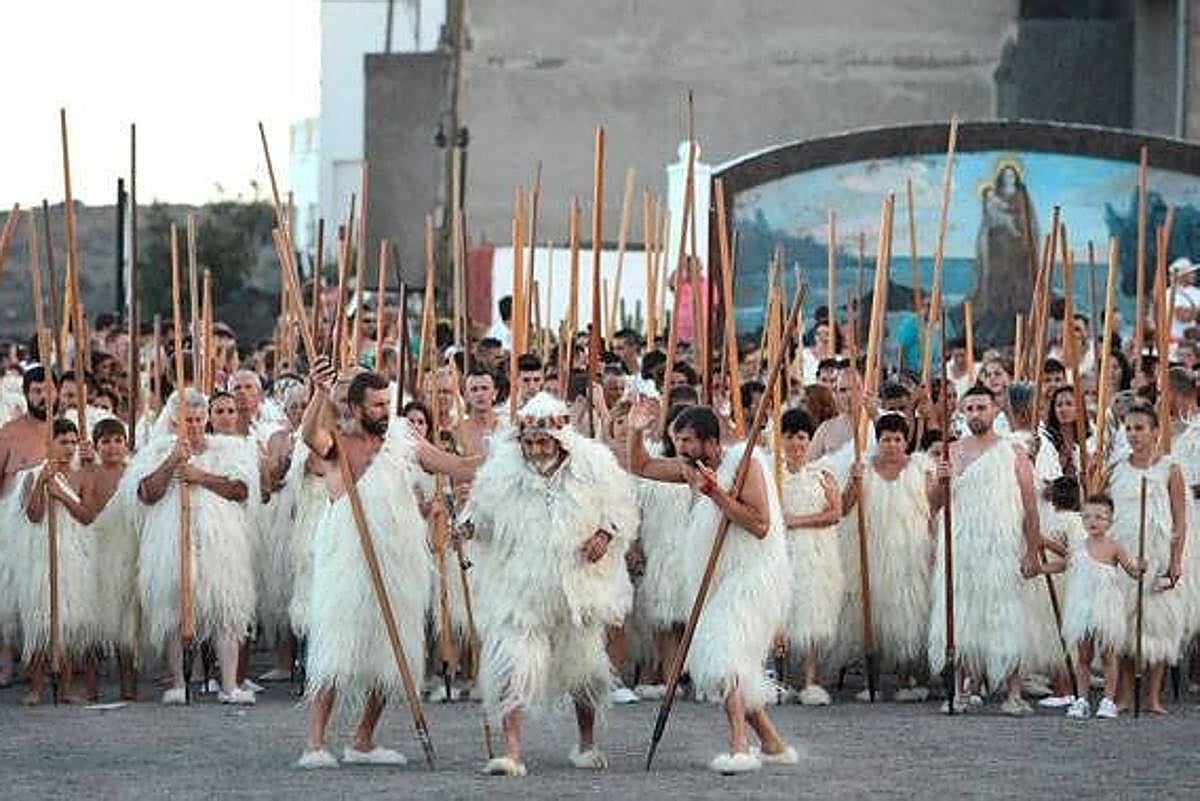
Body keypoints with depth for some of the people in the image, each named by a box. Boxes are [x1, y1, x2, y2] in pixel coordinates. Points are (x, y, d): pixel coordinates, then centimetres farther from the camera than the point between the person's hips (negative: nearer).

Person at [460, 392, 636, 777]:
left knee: (585, 668, 17)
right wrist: (468, 524, -11)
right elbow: (480, 510, 9)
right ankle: (511, 752, -16)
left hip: (578, 584, 1)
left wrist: (606, 533, -13)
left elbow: (623, 509, 4)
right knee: (512, 667, -16)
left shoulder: (594, 467, -9)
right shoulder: (502, 471, -9)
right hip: (518, 588, -1)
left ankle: (587, 744, 39)